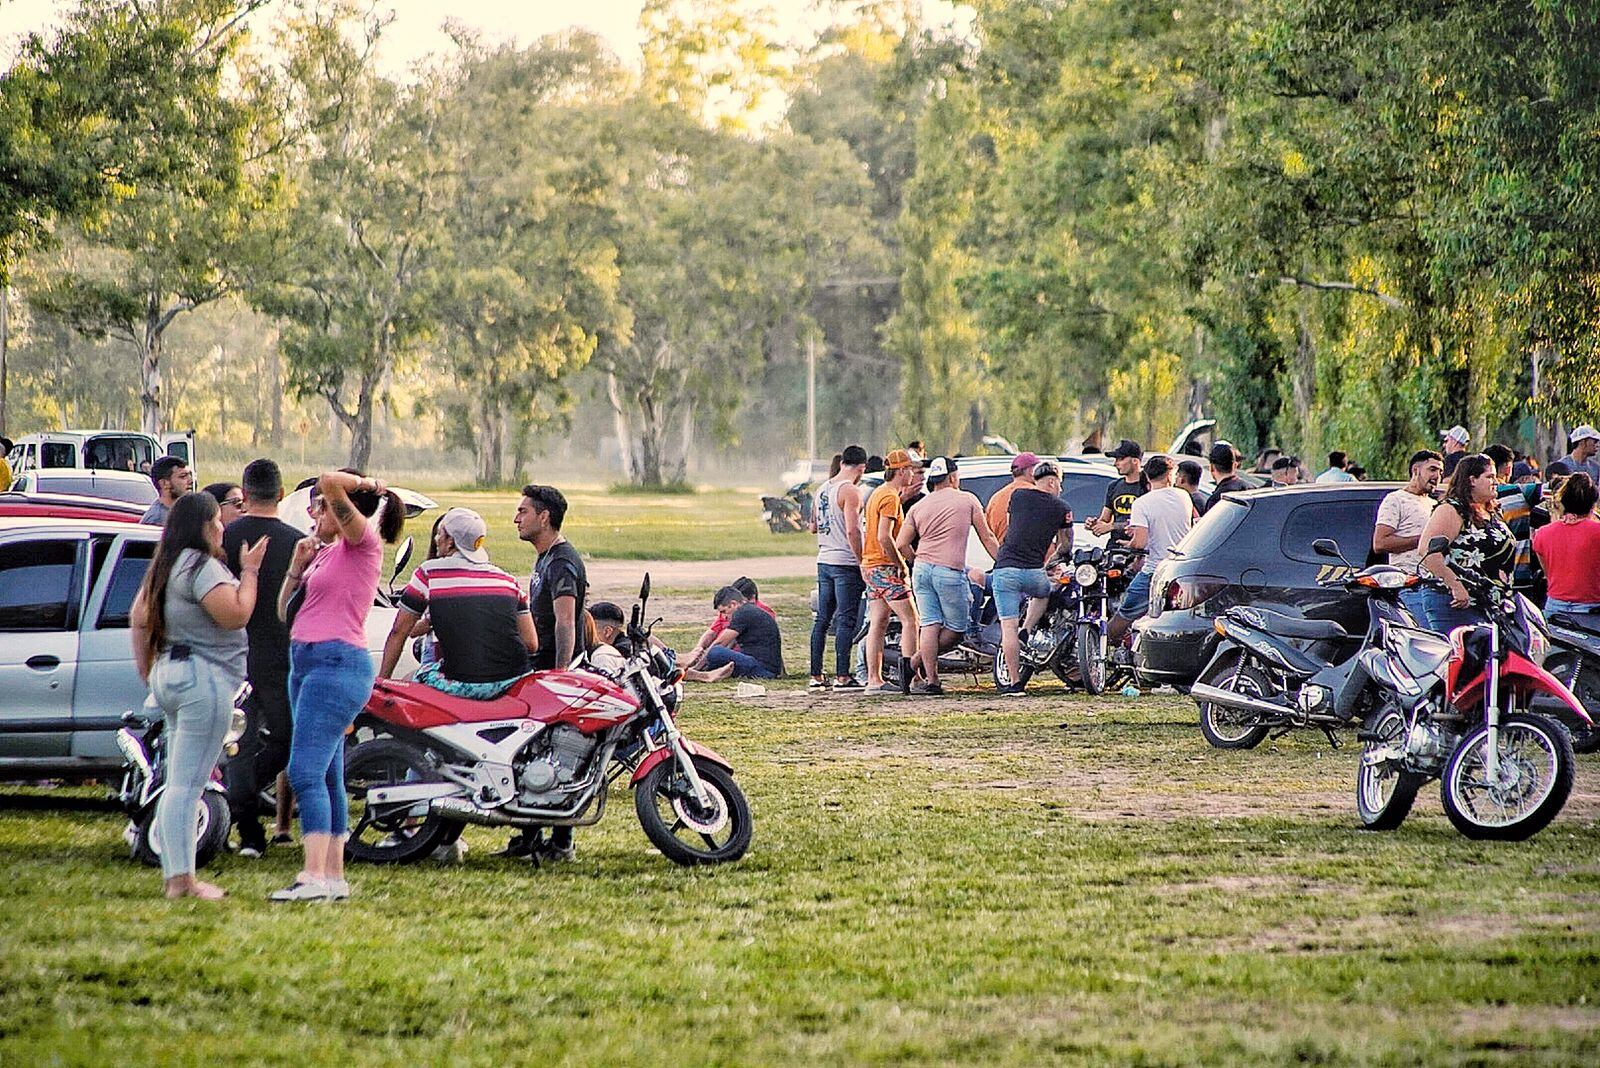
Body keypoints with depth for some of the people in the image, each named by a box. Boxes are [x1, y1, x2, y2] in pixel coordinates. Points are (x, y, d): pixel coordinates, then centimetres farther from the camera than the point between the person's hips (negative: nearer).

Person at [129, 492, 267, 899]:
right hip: (203, 678, -10)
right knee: (187, 786, -11)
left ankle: (174, 875, 14)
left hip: (170, 673, 10)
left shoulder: (166, 566, 16)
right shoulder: (200, 566, -14)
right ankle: (182, 880, -12)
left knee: (178, 785, 12)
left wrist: (146, 668, 24)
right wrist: (249, 571, -9)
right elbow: (236, 614, -21)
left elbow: (139, 615, 20)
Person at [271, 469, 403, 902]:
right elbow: (286, 612, 21)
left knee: (306, 772, -17)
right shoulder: (326, 553, 20)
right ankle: (334, 876, 12)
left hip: (338, 663, -10)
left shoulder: (363, 542, -6)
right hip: (307, 662, 10)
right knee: (325, 776, 10)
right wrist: (298, 566, 9)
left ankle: (314, 877, -23)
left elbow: (330, 482, -20)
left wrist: (365, 484, -2)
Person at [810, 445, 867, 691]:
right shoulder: (850, 492, -13)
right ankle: (842, 677, -10)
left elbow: (814, 527, 23)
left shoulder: (822, 490, 14)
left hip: (824, 561, 8)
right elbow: (852, 531, -20)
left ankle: (816, 676, 11)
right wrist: (861, 561, -16)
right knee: (845, 620, -7)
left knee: (822, 619, 10)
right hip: (846, 563, -8)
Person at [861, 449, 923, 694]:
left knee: (877, 624, 7)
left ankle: (874, 679, 5)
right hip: (886, 568, -10)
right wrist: (900, 564, -14)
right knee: (910, 620, -6)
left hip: (871, 566, 10)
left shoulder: (878, 494, 16)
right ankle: (911, 676, -10)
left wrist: (902, 498, 20)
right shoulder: (890, 497, -14)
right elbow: (884, 537, -22)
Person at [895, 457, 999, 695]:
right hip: (950, 571, -4)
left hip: (922, 569, 4)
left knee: (929, 625, 4)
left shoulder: (919, 507, 13)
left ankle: (931, 679, -1)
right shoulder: (967, 500, 6)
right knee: (956, 629, 8)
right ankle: (917, 661, 3)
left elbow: (901, 544, 6)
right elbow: (987, 538, 8)